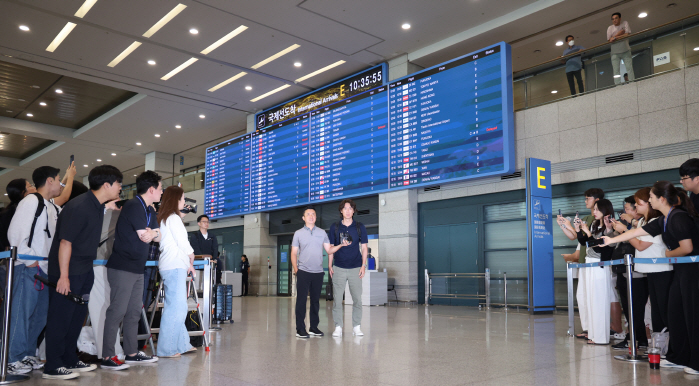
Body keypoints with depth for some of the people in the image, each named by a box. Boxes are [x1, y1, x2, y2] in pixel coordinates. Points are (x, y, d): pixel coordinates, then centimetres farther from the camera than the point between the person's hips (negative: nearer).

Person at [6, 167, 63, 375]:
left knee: (40, 314, 13)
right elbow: (15, 233, -15)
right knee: (21, 313, -3)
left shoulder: (54, 209, 17)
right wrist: (30, 260, -14)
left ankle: (27, 354, 25)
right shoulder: (31, 201, -9)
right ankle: (12, 359, 7)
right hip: (29, 268, -8)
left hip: (46, 269, 9)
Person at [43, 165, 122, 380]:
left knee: (77, 316, 16)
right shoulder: (79, 207, -21)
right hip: (67, 272, -10)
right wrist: (63, 276, -23)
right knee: (60, 317, -2)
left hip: (84, 271, 10)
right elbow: (65, 242, -23)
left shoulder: (98, 207, 8)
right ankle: (52, 368, 8)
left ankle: (70, 361, 28)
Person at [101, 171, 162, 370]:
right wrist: (153, 232, 3)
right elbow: (145, 237, -16)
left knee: (134, 311, 12)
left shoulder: (149, 211, 15)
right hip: (122, 267, -9)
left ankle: (132, 353, 20)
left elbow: (158, 237, 14)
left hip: (137, 269, 9)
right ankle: (107, 357, -1)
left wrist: (151, 233, -5)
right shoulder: (134, 206, -15)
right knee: (117, 311, -7)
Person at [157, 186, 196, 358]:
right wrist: (191, 263, 5)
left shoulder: (163, 218, 20)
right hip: (175, 266, -10)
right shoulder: (173, 218, -8)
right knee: (176, 308, -9)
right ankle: (166, 349, -7)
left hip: (168, 266, 10)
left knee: (177, 307, 12)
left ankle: (182, 344, 18)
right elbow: (184, 244, -6)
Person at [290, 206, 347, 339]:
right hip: (303, 272, -2)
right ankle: (300, 329, 1)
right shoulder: (298, 233, 6)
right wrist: (295, 269, -5)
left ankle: (314, 327, 16)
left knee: (315, 300, 7)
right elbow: (294, 253, 6)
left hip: (318, 272, 3)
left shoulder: (322, 233, 12)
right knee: (301, 299, -4)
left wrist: (341, 245, -8)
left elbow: (329, 250, 8)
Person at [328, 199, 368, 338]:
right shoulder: (334, 227, 6)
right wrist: (329, 266, 4)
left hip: (355, 268, 0)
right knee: (337, 299, 0)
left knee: (357, 298, 1)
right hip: (339, 268, 0)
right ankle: (338, 327, 7)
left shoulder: (359, 227, 5)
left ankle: (356, 327, 11)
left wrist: (363, 265, -3)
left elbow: (364, 247, 6)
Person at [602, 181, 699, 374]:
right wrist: (611, 240, 23)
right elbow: (638, 232, 19)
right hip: (681, 271, 9)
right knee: (675, 313, 11)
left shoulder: (679, 217, -17)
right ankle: (678, 358, 19)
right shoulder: (664, 220, 12)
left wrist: (669, 254, -3)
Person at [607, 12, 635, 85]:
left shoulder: (625, 23, 6)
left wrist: (615, 38, -11)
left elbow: (628, 34, -8)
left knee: (629, 68, -6)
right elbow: (609, 40, -6)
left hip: (625, 51, -1)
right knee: (616, 70, -7)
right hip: (615, 52, 1)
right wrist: (620, 32, -9)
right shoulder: (610, 28, 7)